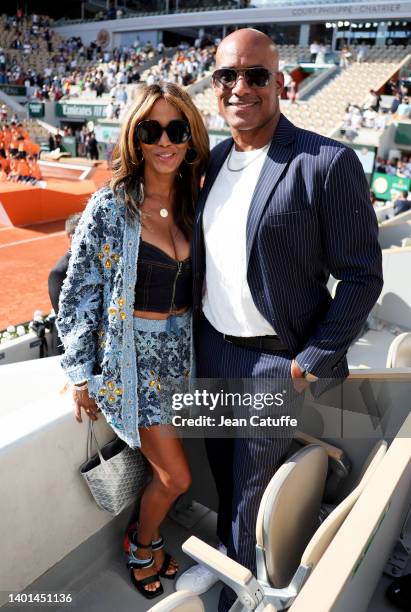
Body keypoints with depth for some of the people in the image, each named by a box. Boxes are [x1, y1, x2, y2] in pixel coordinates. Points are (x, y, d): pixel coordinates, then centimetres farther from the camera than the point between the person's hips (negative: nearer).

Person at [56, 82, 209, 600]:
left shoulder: (194, 204, 2)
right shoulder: (109, 208, -13)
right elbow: (78, 295, -8)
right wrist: (81, 374, -6)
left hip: (181, 350, 5)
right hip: (131, 355, -5)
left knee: (165, 468, 14)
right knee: (176, 477, 2)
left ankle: (145, 536, 45)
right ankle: (143, 546, 34)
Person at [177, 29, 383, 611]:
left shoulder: (328, 162, -15)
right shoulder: (214, 160, 6)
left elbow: (362, 275, -14)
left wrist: (314, 363, -15)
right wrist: (193, 330, 10)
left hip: (276, 361, -6)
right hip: (211, 345, 6)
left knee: (252, 490, 12)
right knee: (222, 466, 25)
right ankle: (223, 555, 53)